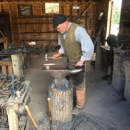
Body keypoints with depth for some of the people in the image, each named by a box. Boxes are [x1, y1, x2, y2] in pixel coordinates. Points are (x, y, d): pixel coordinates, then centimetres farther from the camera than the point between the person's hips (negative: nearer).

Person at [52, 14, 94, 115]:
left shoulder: (78, 30, -27)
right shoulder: (61, 32, -2)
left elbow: (89, 46, -30)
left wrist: (82, 60, -26)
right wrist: (59, 53, 0)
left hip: (78, 62, -7)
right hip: (68, 61, 7)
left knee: (79, 84, 6)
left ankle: (79, 105, 25)